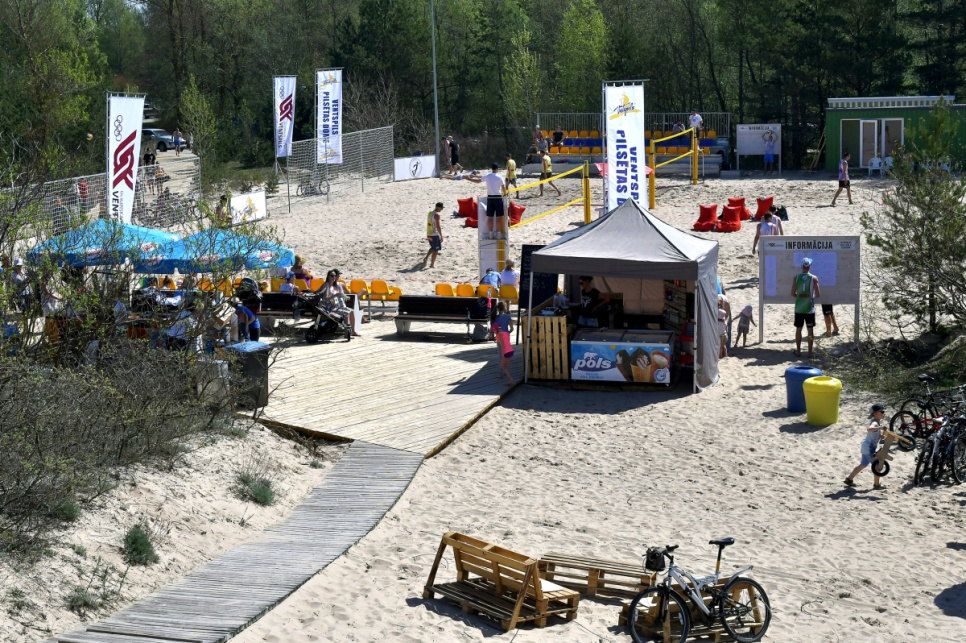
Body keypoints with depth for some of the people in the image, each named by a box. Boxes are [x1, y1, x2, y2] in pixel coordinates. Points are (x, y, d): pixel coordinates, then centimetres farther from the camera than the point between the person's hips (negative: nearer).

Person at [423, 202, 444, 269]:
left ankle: (426, 258, 7)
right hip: (435, 235, -8)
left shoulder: (429, 213, 10)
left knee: (433, 248, 24)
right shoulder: (437, 215, -17)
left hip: (429, 234, 8)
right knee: (436, 249, 3)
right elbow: (438, 227, -20)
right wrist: (441, 236, -14)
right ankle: (432, 264, 6)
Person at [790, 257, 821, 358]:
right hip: (809, 308, -1)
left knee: (798, 329, 10)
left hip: (799, 308, 1)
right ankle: (810, 352, 9)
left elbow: (792, 293, -4)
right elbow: (818, 295, -8)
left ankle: (798, 351, 15)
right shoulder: (813, 278, -8)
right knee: (810, 330, 7)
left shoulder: (797, 277, -5)